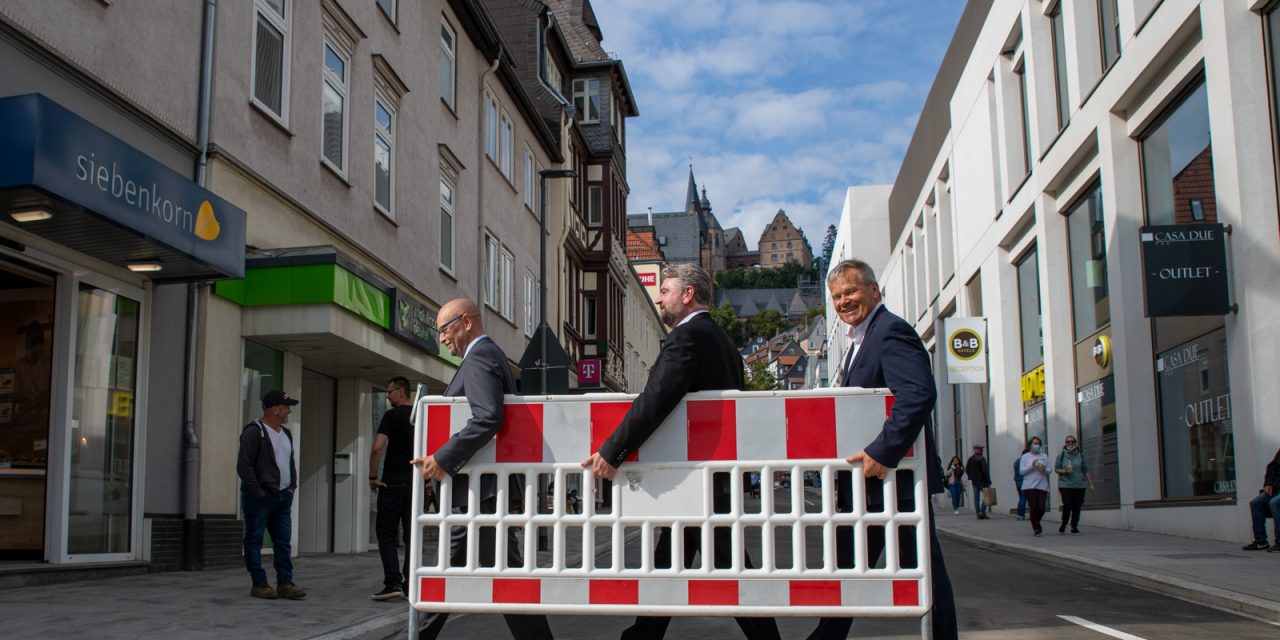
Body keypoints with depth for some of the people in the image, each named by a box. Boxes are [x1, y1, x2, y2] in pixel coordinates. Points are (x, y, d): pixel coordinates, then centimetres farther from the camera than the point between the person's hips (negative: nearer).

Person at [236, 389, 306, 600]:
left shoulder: (286, 434, 16)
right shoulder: (254, 432, -11)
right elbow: (243, 465, -16)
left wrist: (292, 486, 13)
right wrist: (258, 493, -16)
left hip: (283, 497, 8)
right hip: (259, 497, -8)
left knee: (283, 542, 5)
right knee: (254, 541, 2)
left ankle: (285, 583, 8)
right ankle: (259, 585, 6)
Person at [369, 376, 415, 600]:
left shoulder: (392, 415, -8)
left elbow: (377, 447, -18)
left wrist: (372, 476, -8)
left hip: (393, 483, -5)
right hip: (417, 484, 5)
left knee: (386, 533, 2)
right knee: (412, 535, 9)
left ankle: (393, 582, -9)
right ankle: (410, 584, 9)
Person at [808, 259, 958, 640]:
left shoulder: (892, 331, -15)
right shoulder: (861, 340, 17)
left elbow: (919, 395, -29)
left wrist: (882, 453, -30)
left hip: (897, 475, -10)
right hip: (869, 479, 10)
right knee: (847, 565, 15)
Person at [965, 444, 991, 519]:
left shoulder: (970, 459, 9)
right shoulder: (981, 459, -13)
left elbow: (966, 470, 14)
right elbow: (985, 470, -18)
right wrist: (988, 480, -13)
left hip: (974, 480, 7)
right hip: (982, 480, -7)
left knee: (976, 497, 7)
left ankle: (978, 513, 7)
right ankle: (982, 512, -8)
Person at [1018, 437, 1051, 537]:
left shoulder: (1044, 456, 12)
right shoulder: (1025, 457, 7)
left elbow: (1049, 471, 10)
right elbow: (1021, 471, -1)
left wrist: (1044, 469, -12)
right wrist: (1031, 466, -13)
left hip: (1042, 485, 2)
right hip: (1029, 486, -2)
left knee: (1041, 507, -5)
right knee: (1034, 507, -6)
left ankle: (1035, 524, 22)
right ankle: (1036, 528, 6)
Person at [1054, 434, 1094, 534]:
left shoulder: (1080, 455, 8)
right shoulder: (1061, 455, 4)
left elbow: (1086, 471, 11)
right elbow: (1056, 469, 6)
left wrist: (1090, 484, 9)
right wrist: (1064, 471, -14)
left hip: (1079, 485, 2)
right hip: (1065, 485, -2)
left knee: (1077, 507, 0)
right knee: (1067, 505, -13)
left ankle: (1074, 527, 11)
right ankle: (1063, 524, 7)